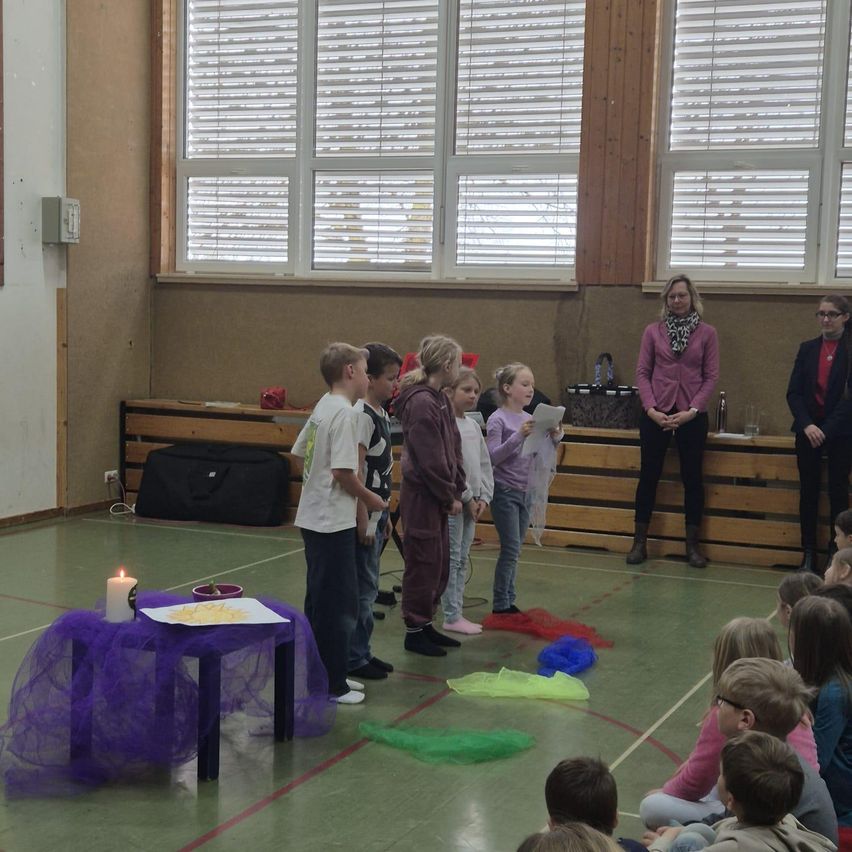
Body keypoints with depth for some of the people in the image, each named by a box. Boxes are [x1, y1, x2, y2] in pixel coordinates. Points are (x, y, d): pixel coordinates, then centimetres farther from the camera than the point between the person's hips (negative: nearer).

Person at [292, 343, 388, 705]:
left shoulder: (322, 407, 10)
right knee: (337, 604, -2)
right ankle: (332, 684, 5)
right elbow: (342, 471, -22)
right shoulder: (344, 413, -17)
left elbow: (300, 452, 16)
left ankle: (324, 675, 25)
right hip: (334, 522, -10)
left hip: (313, 518, 10)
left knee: (320, 600, 16)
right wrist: (369, 498, -8)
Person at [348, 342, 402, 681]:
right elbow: (355, 472, -19)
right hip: (363, 514, -9)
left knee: (368, 587, 15)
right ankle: (354, 658, 8)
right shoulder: (362, 415, -17)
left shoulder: (380, 414, 11)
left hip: (376, 511, 9)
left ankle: (361, 652, 23)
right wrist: (363, 519, -19)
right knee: (362, 588, -1)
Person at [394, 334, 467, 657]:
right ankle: (415, 631, 13)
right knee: (423, 564, 1)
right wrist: (450, 497, -12)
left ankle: (425, 624, 28)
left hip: (435, 496, 9)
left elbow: (453, 448, 13)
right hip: (422, 495, -9)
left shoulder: (439, 399, 11)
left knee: (440, 564, 16)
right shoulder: (422, 403, -19)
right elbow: (430, 459, -20)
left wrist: (457, 490, 5)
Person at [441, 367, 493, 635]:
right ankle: (451, 618, 4)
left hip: (471, 503, 8)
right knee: (452, 560, -2)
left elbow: (484, 464, 14)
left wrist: (483, 497, 4)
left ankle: (457, 613, 19)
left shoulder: (473, 425, 12)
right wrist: (467, 498, -14)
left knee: (462, 561, 12)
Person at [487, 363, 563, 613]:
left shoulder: (530, 418, 6)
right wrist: (519, 435, -27)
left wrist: (555, 437, -6)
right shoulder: (498, 419, -11)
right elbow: (493, 457, -18)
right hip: (505, 492, -6)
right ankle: (500, 605, 2)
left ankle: (509, 602, 17)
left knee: (514, 550, 10)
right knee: (511, 549, -6)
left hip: (525, 492, 6)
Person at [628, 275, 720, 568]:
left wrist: (692, 410, -11)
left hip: (692, 415, 0)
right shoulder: (653, 331, 4)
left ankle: (692, 545, 13)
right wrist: (651, 408, -10)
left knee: (692, 477, 4)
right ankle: (639, 542, 12)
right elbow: (642, 372, 2)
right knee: (648, 475, 4)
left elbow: (711, 377, 0)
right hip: (656, 413, 1)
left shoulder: (707, 333, 2)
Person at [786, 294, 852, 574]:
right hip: (808, 429, 3)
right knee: (808, 490, 3)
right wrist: (807, 425, -12)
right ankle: (808, 554, 7)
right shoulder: (807, 349, 7)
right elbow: (793, 392, 2)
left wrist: (827, 429, -15)